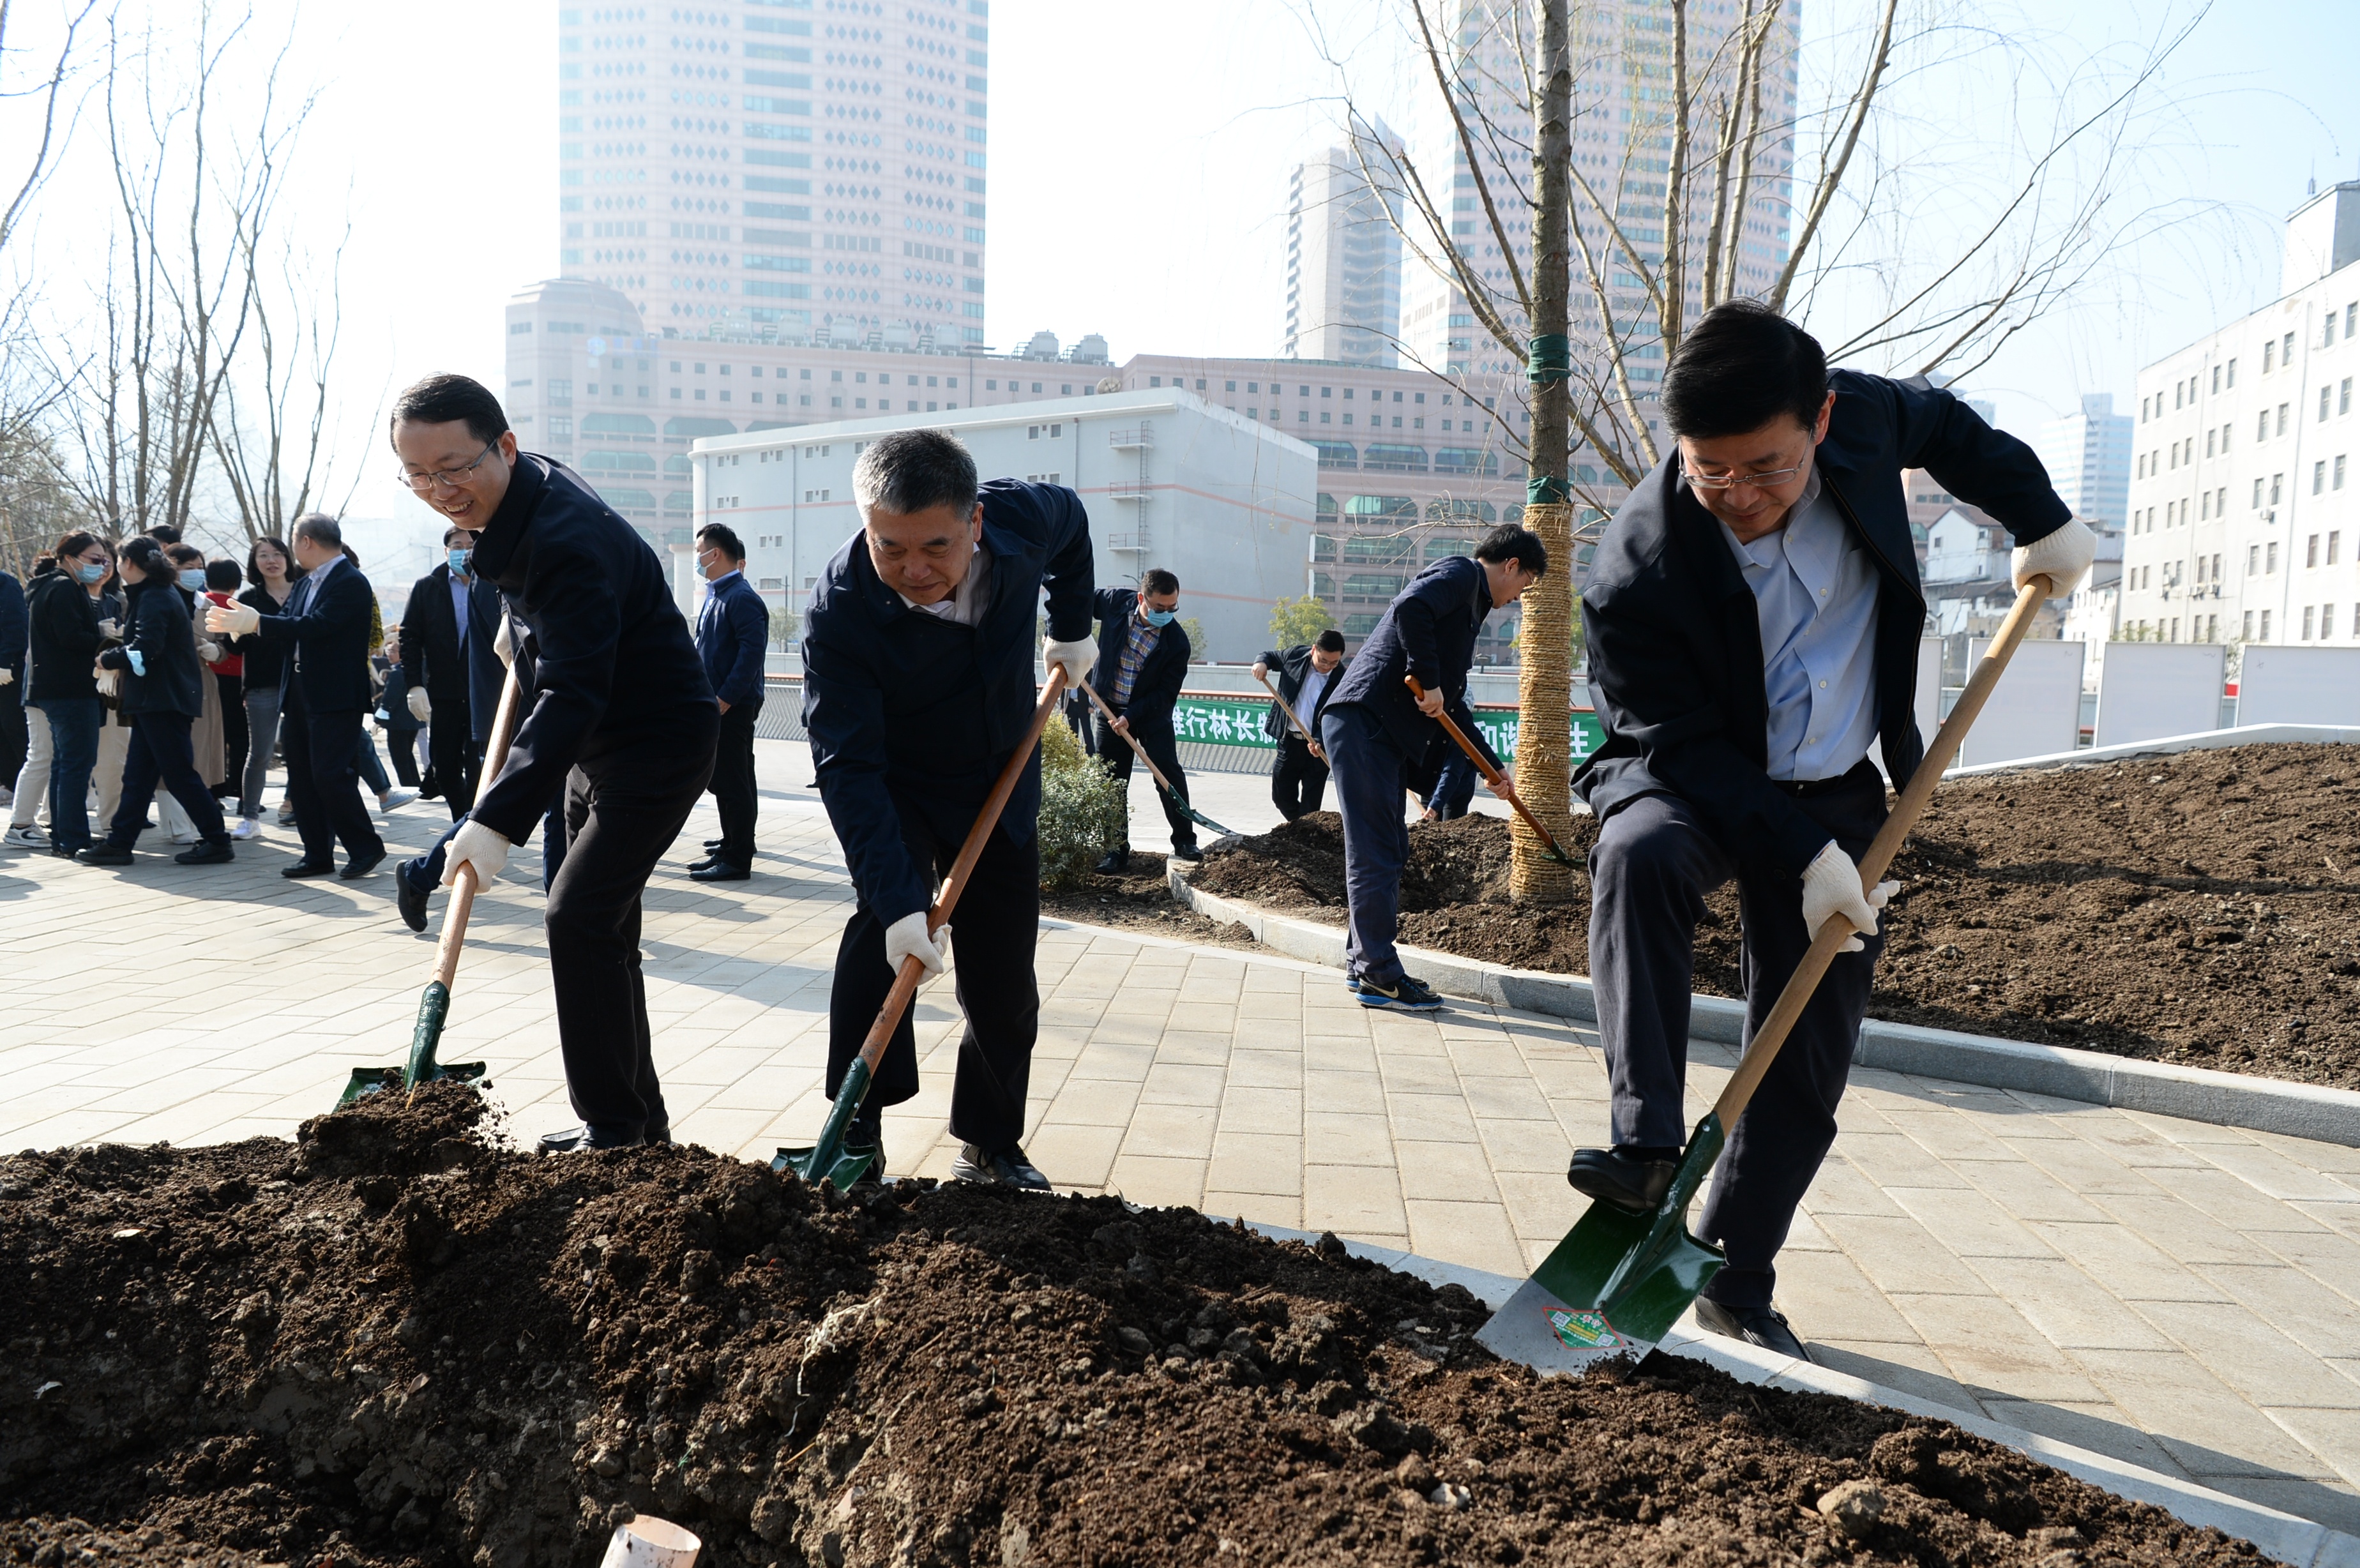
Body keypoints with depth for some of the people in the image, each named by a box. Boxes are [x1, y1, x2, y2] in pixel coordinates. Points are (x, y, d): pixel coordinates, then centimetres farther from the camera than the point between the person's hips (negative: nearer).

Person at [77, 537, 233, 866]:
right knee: (138, 774, 10)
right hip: (157, 699, 10)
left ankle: (217, 841, -3)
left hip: (164, 699, -10)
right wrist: (115, 655, 7)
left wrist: (107, 659, -9)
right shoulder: (162, 593, 17)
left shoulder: (154, 598, -13)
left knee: (179, 774, -7)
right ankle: (119, 842, 14)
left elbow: (146, 649, -22)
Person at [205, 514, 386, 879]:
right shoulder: (306, 584, 17)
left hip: (335, 697, -9)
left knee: (329, 774, -12)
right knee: (302, 778, 9)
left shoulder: (351, 583, -12)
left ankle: (365, 848, 1)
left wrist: (257, 623, -23)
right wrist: (240, 624, -2)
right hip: (300, 694, 9)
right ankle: (318, 855, 15)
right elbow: (286, 626, 11)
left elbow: (315, 626, -23)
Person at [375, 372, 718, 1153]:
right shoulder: (528, 486, 1)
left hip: (657, 744, -10)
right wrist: (524, 624, 20)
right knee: (604, 932, 13)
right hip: (596, 744, 10)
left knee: (579, 920, -17)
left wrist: (498, 818, -45)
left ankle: (614, 1128, -8)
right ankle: (639, 1111, 23)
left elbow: (573, 695, -38)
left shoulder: (566, 541, -29)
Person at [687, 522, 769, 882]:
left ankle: (738, 860, 1)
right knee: (722, 781, 14)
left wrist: (726, 698, -23)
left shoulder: (742, 597, -14)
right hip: (715, 704, 10)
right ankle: (730, 849, 23)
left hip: (734, 707, -10)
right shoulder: (714, 596, 17)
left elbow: (752, 650, -22)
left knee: (733, 783, -5)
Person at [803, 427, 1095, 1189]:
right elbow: (848, 768, -36)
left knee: (1005, 988, 4)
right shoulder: (839, 610, -33)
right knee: (878, 925, -27)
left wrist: (1072, 628, 6)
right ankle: (856, 1137, -15)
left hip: (1001, 786, 3)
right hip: (896, 790, -3)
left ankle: (990, 1147, 20)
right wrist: (898, 900, -44)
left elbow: (1073, 522, 4)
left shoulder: (1026, 517, -24)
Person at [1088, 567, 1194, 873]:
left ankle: (1184, 841, 8)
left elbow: (1166, 694, -17)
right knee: (1111, 781, 4)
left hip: (1153, 714, -2)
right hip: (1110, 709, 2)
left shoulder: (1177, 641, -19)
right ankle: (1117, 851, 11)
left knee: (1170, 775, -6)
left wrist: (1131, 716, -25)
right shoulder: (1115, 601, -14)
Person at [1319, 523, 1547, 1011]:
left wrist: (1494, 767, 30)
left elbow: (1452, 704, 29)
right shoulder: (1462, 573, -2)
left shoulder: (1469, 605, 27)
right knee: (1376, 851, -8)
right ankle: (1379, 974, -4)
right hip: (1364, 720, -10)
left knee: (1386, 850, 14)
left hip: (1385, 733, 10)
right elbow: (1410, 607, -25)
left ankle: (1362, 962, 22)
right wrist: (1429, 682, -19)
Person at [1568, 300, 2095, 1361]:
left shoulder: (1862, 417, -16)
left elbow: (1946, 425, 9)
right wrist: (1802, 857, -24)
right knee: (1639, 854, -40)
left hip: (1836, 796, 4)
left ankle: (1736, 1279, 18)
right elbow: (1686, 745, -21)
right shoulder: (1637, 576, -29)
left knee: (1807, 1064, 2)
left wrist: (2038, 520, 10)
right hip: (1690, 781, -3)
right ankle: (1645, 1144, -33)